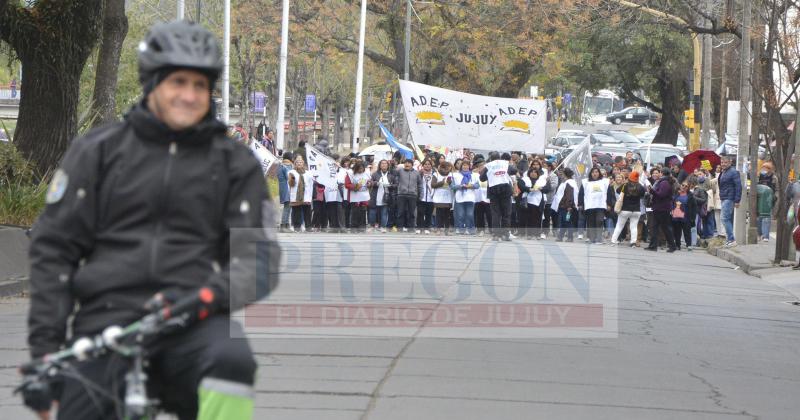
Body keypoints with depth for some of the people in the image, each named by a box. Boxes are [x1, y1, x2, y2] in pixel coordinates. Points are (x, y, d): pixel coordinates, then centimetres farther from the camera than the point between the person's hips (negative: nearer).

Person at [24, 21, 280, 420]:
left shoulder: (234, 163, 14)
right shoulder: (98, 151, 12)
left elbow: (259, 256, 7)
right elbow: (53, 247, 9)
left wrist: (213, 292, -16)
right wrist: (44, 348, -1)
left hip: (193, 323, -1)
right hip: (105, 318, 1)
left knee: (231, 360, -35)